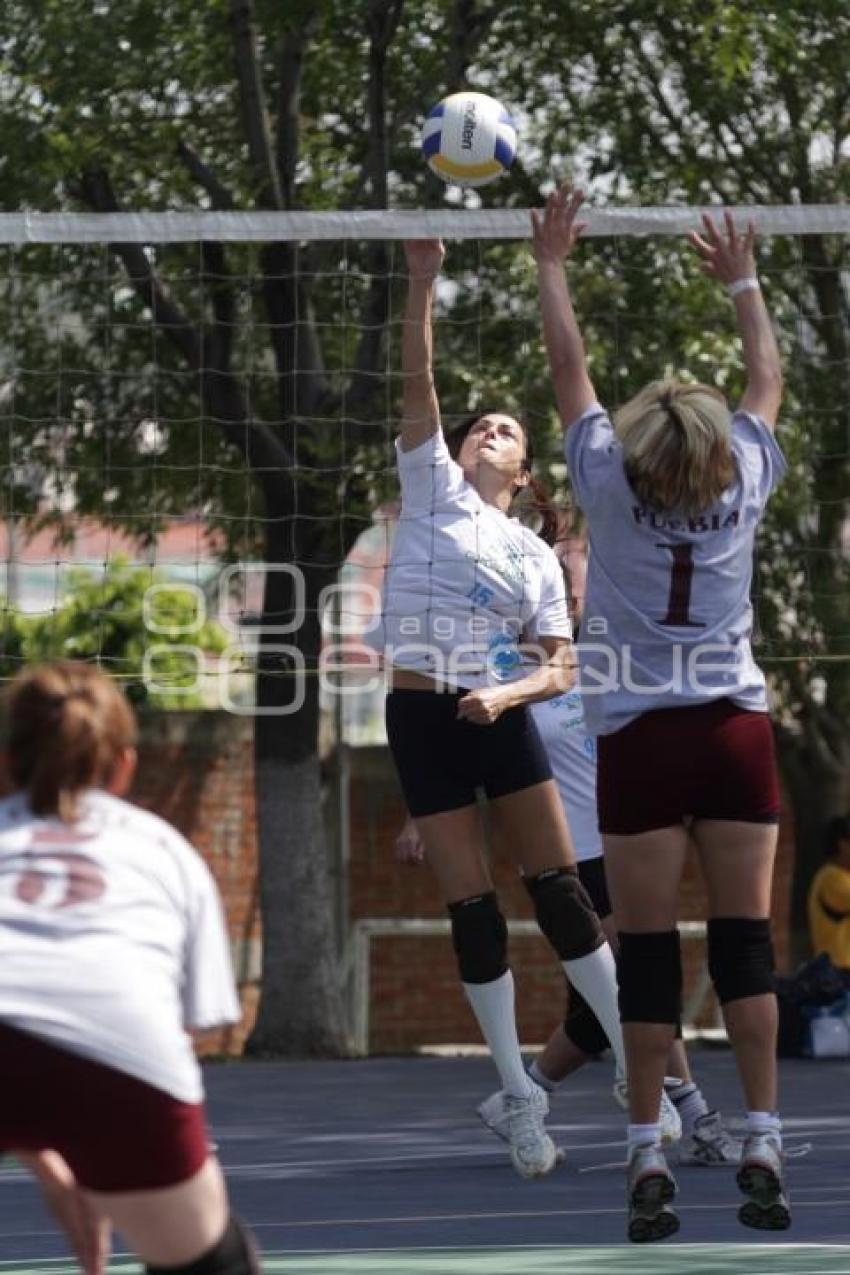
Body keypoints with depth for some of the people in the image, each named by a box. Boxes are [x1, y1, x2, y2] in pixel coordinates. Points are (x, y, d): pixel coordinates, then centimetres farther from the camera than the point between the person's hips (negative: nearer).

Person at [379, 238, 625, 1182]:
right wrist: (421, 282, -14)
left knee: (559, 891, -3)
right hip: (422, 716, -1)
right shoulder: (431, 490, 8)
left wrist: (507, 692, -15)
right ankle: (518, 1096, 5)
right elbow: (417, 384, -4)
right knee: (471, 909, -1)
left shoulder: (537, 556, 11)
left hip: (500, 718, 1)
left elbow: (560, 668, 6)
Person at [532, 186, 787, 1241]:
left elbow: (569, 368, 8)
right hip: (736, 730, 2)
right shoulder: (745, 485, 2)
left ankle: (648, 1154, -4)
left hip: (642, 741, -2)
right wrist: (742, 281, 31)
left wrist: (550, 264, 19)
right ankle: (762, 1147, -5)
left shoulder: (611, 485, -3)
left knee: (647, 948, -2)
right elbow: (766, 377, 19)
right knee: (744, 938, 0)